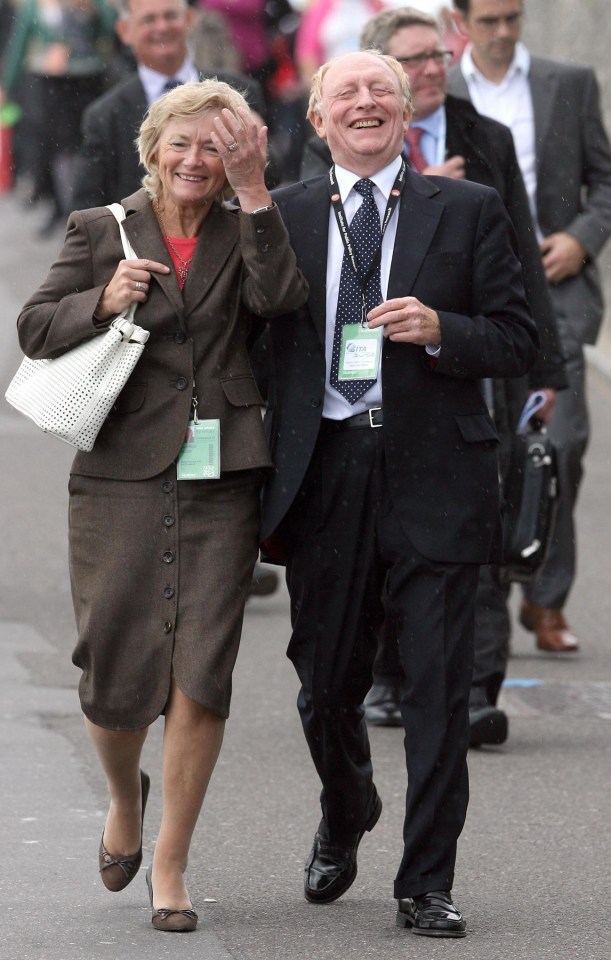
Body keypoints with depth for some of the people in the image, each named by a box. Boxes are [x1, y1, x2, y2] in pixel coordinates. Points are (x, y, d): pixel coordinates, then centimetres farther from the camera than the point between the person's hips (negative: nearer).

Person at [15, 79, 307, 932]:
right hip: (122, 476, 0)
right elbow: (35, 329, 6)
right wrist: (102, 302, -12)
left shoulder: (246, 235, 10)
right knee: (117, 670, 0)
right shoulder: (99, 230, 8)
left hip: (222, 479, 1)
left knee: (201, 672, -4)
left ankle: (170, 865, 7)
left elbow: (278, 297, -11)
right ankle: (124, 797, 33)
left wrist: (254, 191, -13)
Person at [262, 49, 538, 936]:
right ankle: (345, 822, 40)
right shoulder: (281, 217, 9)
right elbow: (256, 345, 10)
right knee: (327, 685, 10)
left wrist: (439, 330, -15)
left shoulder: (469, 211, 5)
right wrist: (267, 491, 5)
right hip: (326, 479, 2)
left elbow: (520, 341, 4)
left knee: (440, 688, -5)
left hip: (435, 479, -2)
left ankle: (427, 885, 3)